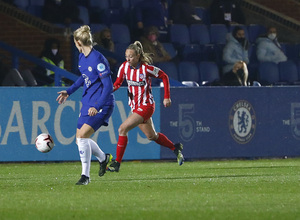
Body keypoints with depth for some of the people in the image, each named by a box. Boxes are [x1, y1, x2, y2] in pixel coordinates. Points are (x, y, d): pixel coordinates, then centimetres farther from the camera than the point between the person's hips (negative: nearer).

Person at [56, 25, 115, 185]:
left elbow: (108, 86, -22)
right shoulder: (82, 57, 7)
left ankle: (85, 175, -11)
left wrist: (97, 106, -28)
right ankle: (104, 158, 37)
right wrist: (69, 92, 25)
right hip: (87, 103, 9)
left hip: (102, 105, -9)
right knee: (80, 139, 12)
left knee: (82, 136, -20)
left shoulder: (98, 59, -21)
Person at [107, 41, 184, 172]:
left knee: (123, 129, -18)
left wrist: (167, 97, -5)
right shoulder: (124, 66, -3)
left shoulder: (146, 68, -18)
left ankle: (117, 163, -12)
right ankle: (176, 148, 42)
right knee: (151, 136, 19)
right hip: (135, 106, 7)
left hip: (146, 106, -7)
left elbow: (164, 76, -5)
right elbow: (118, 83, 5)